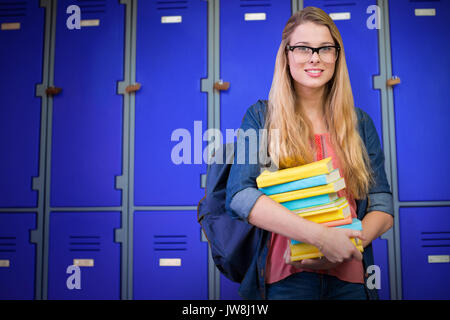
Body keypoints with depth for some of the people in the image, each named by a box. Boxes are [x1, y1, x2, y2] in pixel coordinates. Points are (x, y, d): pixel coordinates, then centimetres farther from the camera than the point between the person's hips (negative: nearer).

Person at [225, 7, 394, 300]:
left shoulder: (360, 123, 7)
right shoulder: (261, 117, -1)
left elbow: (383, 208, 4)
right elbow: (239, 196, -14)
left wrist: (348, 245, -17)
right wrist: (321, 236, -23)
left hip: (349, 277, 3)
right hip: (284, 276, -2)